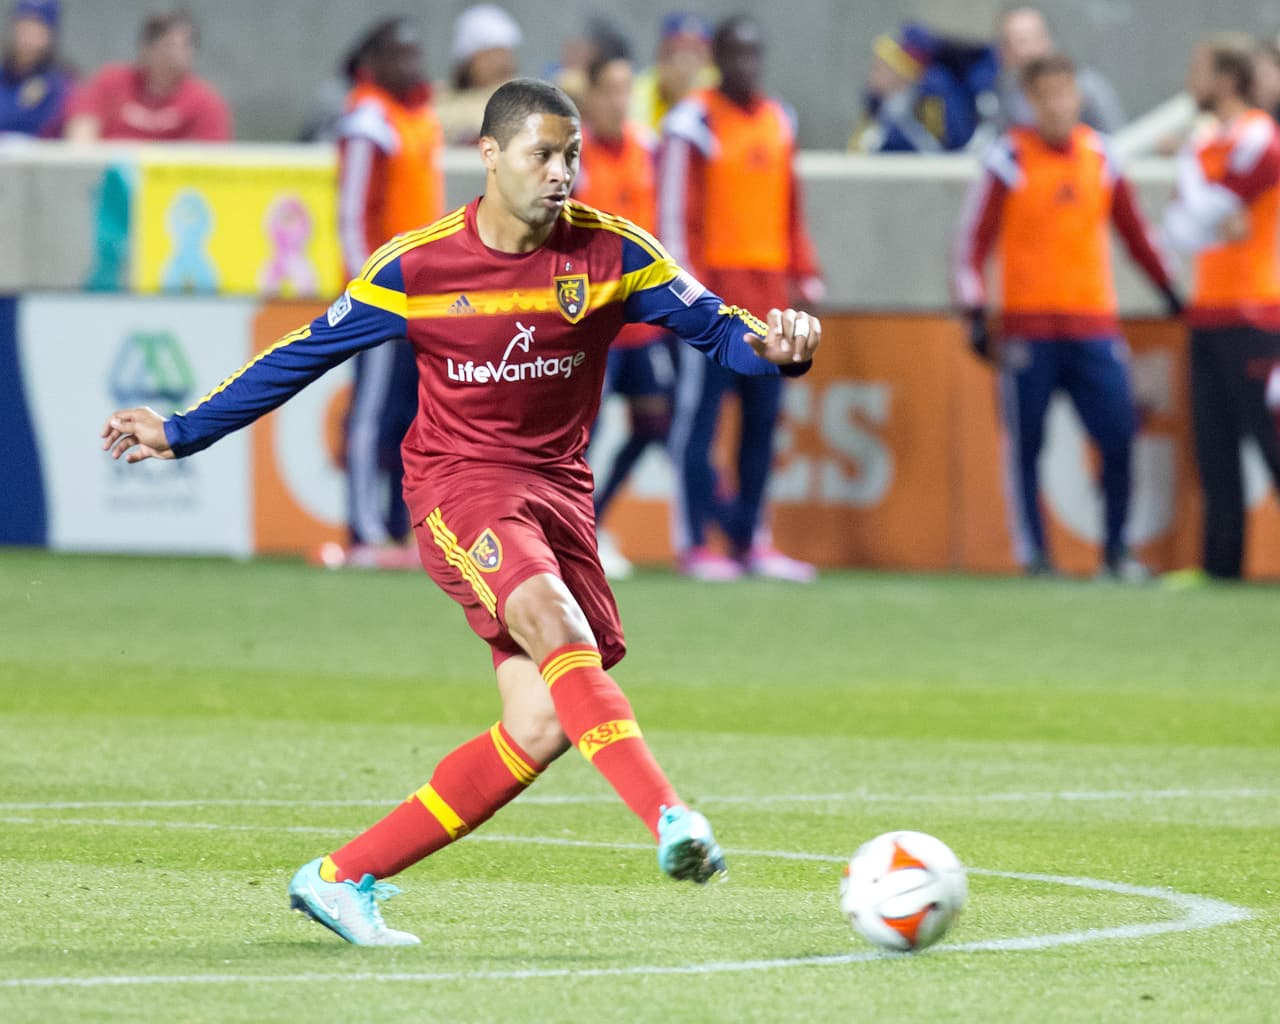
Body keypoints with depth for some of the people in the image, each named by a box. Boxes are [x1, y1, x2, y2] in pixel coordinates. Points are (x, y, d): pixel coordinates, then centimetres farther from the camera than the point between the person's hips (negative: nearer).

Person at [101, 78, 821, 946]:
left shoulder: (611, 252, -3)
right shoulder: (416, 268, -5)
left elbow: (714, 327, -1)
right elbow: (306, 355, 5)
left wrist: (773, 347, -25)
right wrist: (182, 433, 8)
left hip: (558, 486, 4)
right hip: (459, 483, -4)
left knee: (542, 728, -5)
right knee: (556, 623, -33)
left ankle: (343, 879, 5)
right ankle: (671, 820, -46)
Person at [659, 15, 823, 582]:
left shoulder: (778, 122, 15)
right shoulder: (695, 122, -6)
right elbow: (674, 210, -10)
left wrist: (803, 272, 14)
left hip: (768, 291, 7)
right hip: (715, 289, -7)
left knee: (764, 417, 8)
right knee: (700, 414, -3)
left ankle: (750, 539, 15)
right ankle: (694, 544, 0)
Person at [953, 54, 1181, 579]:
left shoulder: (1099, 156, 9)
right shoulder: (1009, 158, -3)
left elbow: (1133, 229, 17)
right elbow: (973, 240, -3)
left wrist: (1168, 289, 17)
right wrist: (975, 313, -9)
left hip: (1095, 324, 3)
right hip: (1029, 329, -3)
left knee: (1118, 436, -5)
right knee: (1026, 444, -1)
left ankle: (1116, 550, 6)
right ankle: (1034, 554, 8)